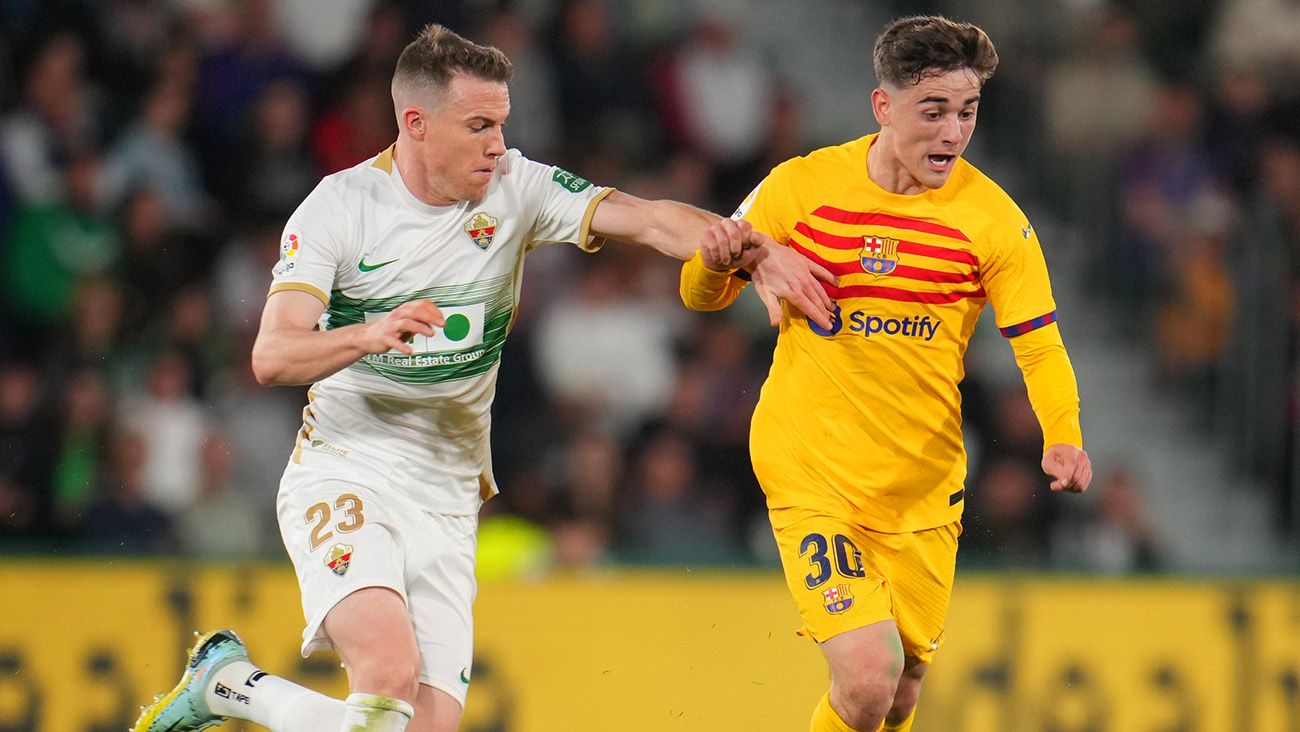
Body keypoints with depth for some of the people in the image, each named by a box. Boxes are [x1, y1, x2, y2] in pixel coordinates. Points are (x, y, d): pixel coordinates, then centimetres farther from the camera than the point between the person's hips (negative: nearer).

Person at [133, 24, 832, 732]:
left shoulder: (514, 188, 0)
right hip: (344, 480, -4)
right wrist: (369, 335, -34)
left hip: (447, 506, 4)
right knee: (392, 668, -29)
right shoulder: (340, 206, -7)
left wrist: (760, 252, -26)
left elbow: (651, 220, -10)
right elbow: (271, 356, -15)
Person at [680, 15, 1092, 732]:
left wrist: (1063, 439, -26)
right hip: (812, 476, -3)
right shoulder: (802, 188, -9)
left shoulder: (991, 217, -8)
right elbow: (702, 297, 2)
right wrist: (715, 262, -22)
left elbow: (1039, 345, -7)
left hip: (923, 486, 3)